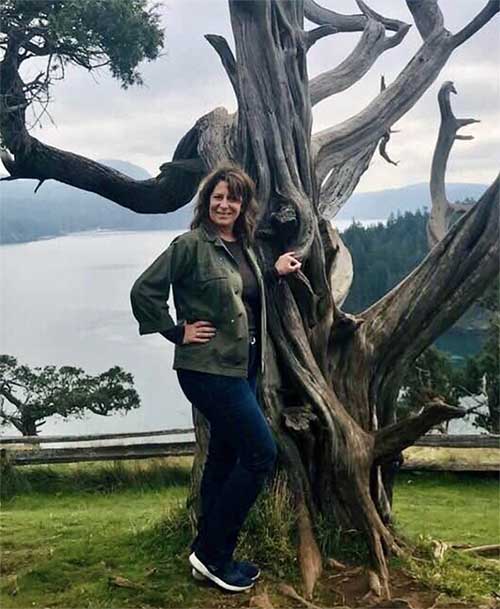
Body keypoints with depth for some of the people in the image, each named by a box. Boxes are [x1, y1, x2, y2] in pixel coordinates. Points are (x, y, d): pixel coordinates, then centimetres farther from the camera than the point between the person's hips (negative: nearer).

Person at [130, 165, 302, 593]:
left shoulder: (242, 247, 10)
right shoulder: (191, 245, -13)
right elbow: (143, 292, -14)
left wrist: (275, 273, 16)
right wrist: (179, 332, -13)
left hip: (241, 368, 9)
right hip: (209, 369, -9)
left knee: (224, 457, 14)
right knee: (262, 452, -10)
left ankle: (212, 558, 28)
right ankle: (210, 553, 4)